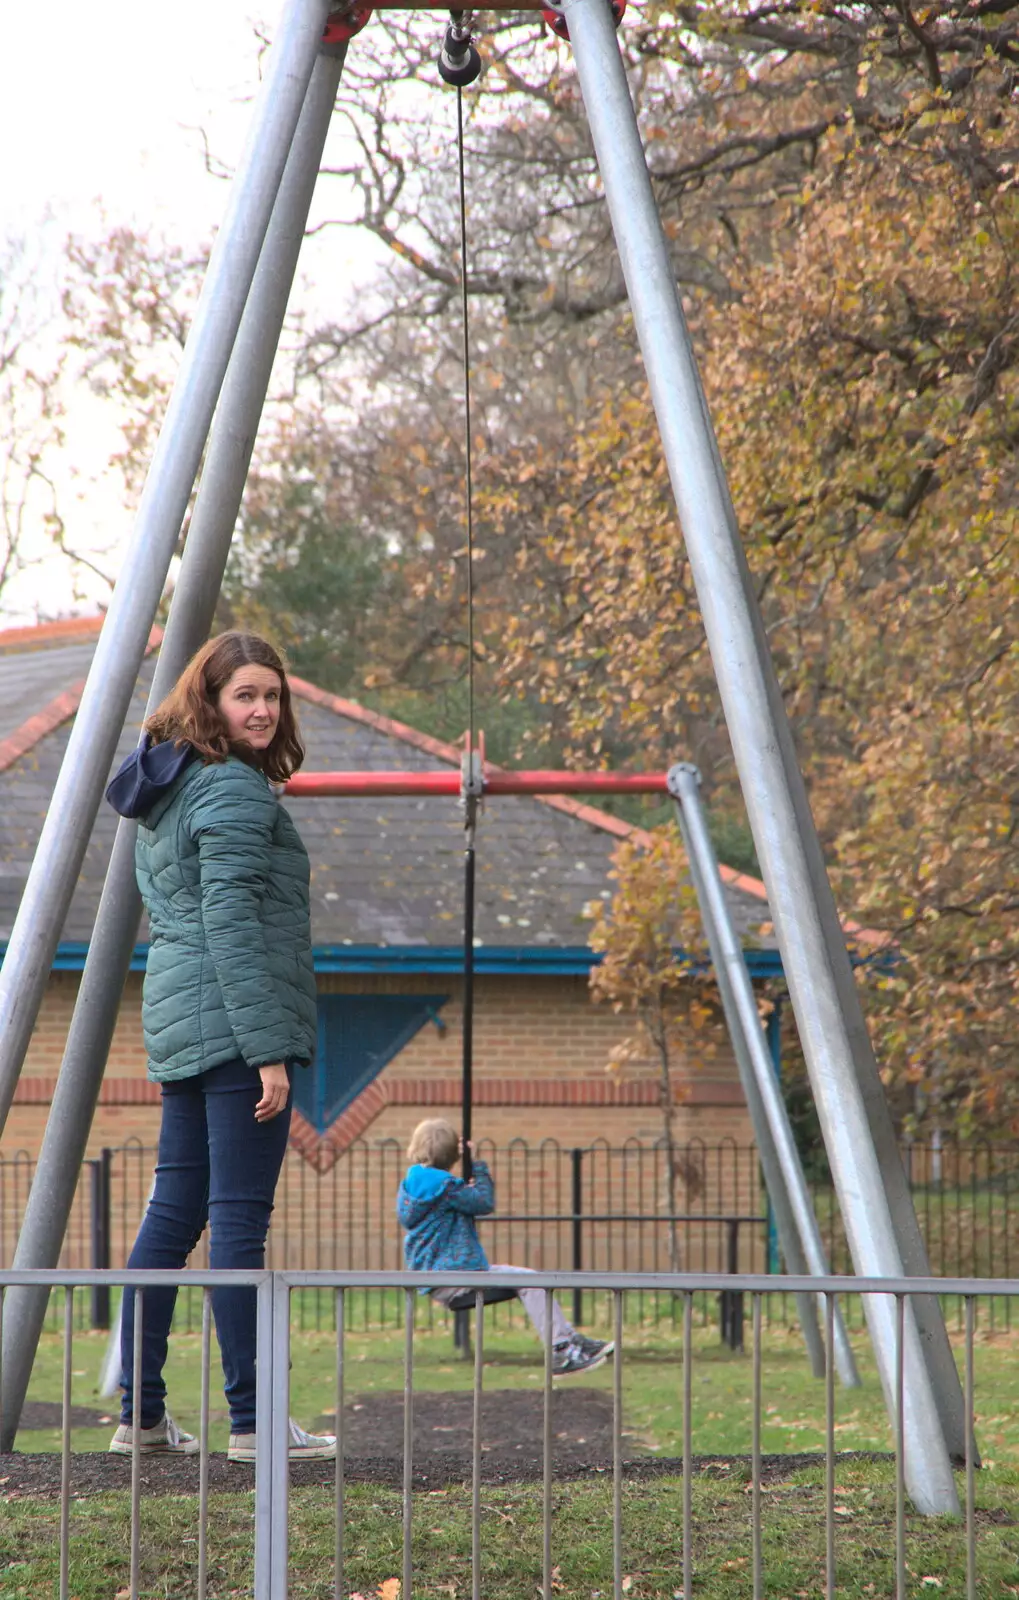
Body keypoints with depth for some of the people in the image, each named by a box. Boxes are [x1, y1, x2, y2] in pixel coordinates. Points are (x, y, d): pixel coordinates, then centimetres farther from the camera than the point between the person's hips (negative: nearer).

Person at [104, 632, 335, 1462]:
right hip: (234, 1020, -10)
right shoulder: (235, 789, -12)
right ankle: (253, 1420, -6)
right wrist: (266, 1049, -20)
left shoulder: (164, 793, 19)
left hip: (177, 1019, 10)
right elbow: (232, 922, -18)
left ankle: (142, 1414, 13)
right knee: (240, 1216, -8)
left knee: (174, 1210, 11)